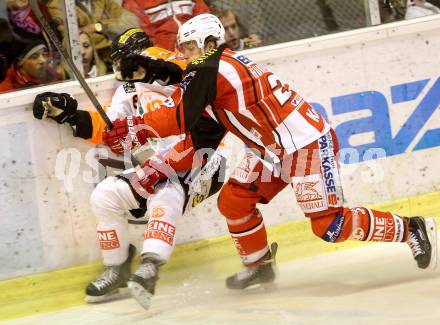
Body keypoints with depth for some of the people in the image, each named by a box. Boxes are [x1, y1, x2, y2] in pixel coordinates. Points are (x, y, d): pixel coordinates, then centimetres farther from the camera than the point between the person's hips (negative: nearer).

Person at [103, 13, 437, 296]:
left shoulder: (211, 70, -15)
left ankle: (411, 229, 4)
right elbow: (200, 137, 17)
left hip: (308, 143, -10)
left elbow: (181, 118, -19)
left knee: (331, 226, -9)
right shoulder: (215, 72, 15)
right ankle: (259, 265, 22)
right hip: (274, 149, 10)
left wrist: (135, 127, -8)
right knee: (233, 201, 4)